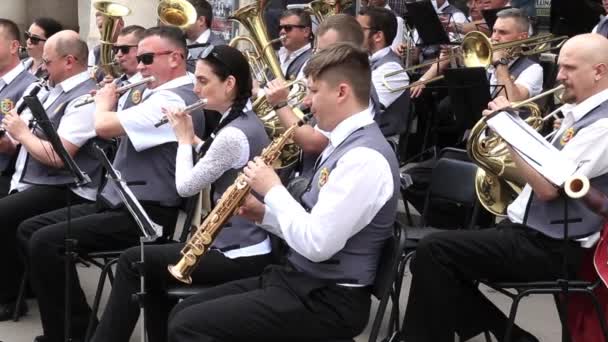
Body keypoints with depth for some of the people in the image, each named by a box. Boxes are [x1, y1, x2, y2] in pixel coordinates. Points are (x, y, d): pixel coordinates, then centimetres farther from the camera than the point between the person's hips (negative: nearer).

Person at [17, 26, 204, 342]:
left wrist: (104, 102, -4)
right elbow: (122, 133, 26)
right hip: (118, 203, 11)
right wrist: (112, 103, 10)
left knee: (46, 242, -22)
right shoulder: (160, 96, 16)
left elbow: (105, 127, -26)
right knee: (28, 230, 7)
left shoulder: (174, 100, -18)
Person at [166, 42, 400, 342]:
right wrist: (265, 214, 3)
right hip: (301, 280, 10)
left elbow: (316, 244, -26)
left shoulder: (365, 157, -21)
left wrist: (273, 190, -13)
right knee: (183, 313, 8)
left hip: (328, 300, -10)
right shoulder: (345, 144, 13)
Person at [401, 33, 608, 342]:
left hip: (550, 247, -10)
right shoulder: (579, 113, 13)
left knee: (434, 252, -18)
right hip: (524, 228, 10)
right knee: (436, 255, 3)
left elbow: (548, 186, -23)